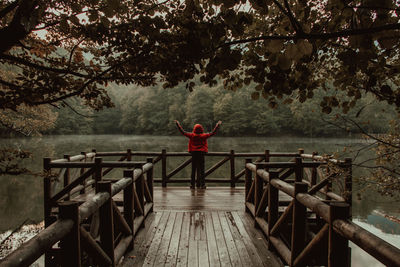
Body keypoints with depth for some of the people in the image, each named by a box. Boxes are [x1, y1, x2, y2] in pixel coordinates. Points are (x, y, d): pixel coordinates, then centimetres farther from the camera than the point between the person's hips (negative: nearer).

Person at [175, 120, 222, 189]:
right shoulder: (204, 136, -4)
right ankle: (202, 184, 0)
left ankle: (192, 184, 7)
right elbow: (213, 132, 2)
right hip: (201, 153, -1)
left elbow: (183, 132, 3)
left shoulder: (191, 135, -2)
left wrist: (178, 124, 14)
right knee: (201, 169, 2)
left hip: (193, 153, 1)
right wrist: (218, 125, 12)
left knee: (193, 169, 7)